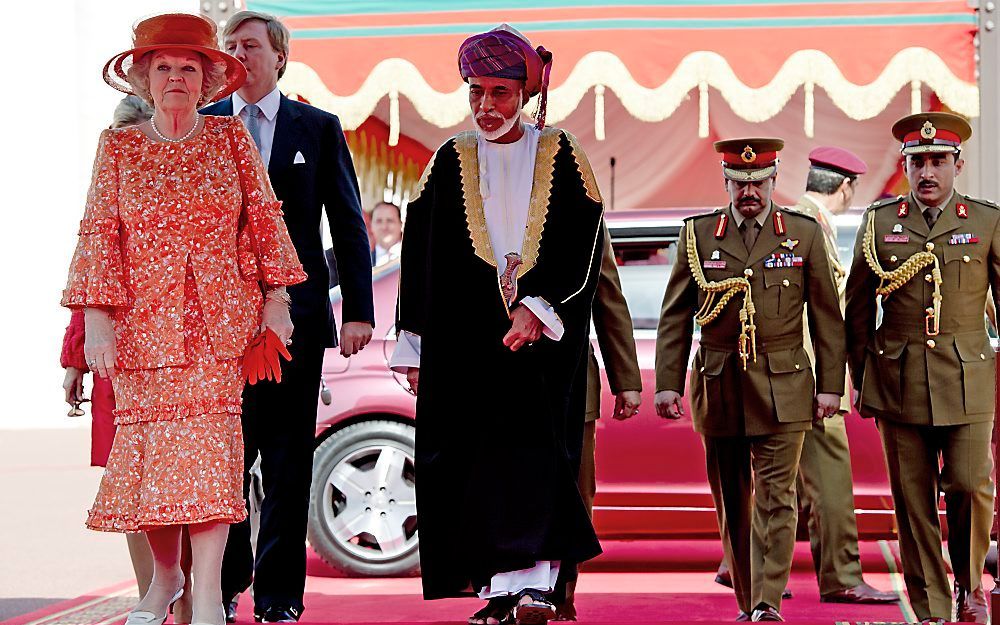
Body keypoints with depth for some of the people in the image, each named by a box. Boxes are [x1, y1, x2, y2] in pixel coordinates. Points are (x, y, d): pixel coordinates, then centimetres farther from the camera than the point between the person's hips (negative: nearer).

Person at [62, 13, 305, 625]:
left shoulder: (231, 138, 8)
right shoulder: (118, 147, 8)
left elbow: (264, 219, 9)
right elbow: (100, 233, 4)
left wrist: (276, 297, 3)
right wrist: (97, 318, -5)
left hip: (220, 321, -1)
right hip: (142, 321, 1)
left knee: (210, 442, -11)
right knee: (149, 444, 0)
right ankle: (165, 575, 19)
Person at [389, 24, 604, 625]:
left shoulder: (559, 155, 4)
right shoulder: (451, 161, 10)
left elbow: (583, 247, -3)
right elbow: (419, 258, 10)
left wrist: (539, 308, -16)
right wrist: (415, 347, 6)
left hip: (542, 335, -2)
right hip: (465, 342, 2)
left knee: (534, 450, -11)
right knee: (475, 458, -1)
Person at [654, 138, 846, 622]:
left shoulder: (805, 234, 3)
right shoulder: (698, 235, 4)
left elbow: (826, 316, 5)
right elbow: (675, 317, 6)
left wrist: (830, 384, 1)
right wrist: (667, 383, 0)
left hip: (782, 389, -2)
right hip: (718, 387, 2)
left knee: (775, 496, -8)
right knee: (732, 503, 8)